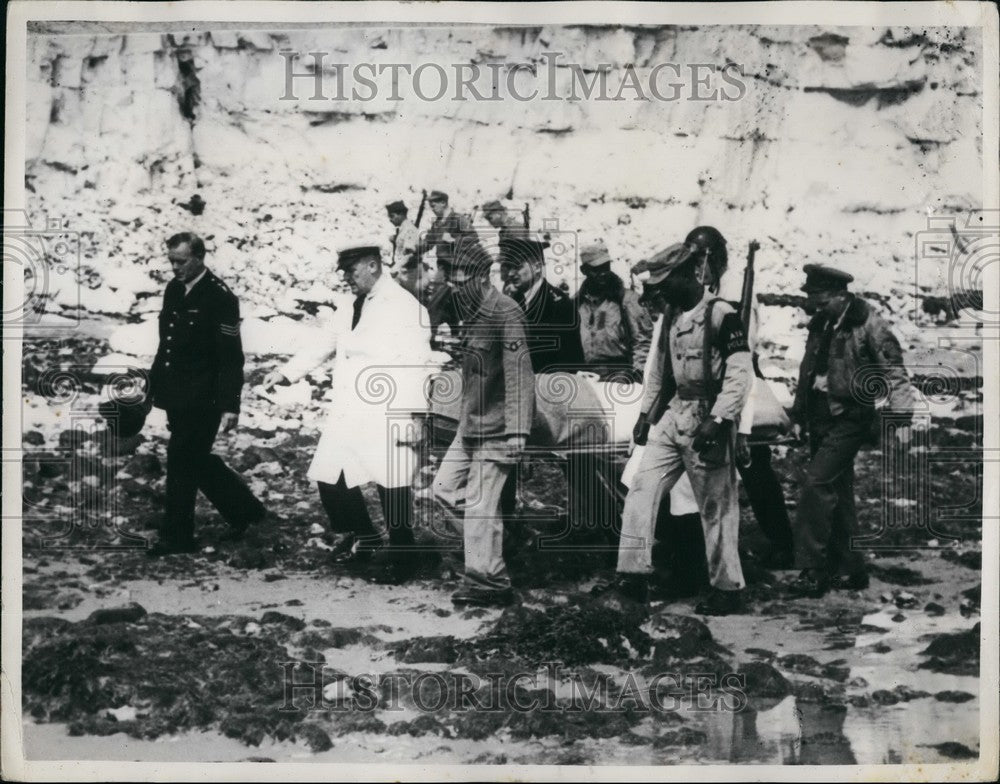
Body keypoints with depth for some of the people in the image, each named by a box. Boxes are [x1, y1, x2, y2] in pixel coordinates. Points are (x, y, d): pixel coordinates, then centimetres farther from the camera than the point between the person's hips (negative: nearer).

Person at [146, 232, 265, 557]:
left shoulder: (220, 298, -14)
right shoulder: (173, 290, 10)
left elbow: (231, 357, -15)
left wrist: (230, 406, -18)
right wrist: (153, 386, 17)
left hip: (202, 399, -8)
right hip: (176, 396, 8)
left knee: (182, 462, -3)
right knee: (197, 460, 15)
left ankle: (177, 537, 9)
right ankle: (246, 510, 30)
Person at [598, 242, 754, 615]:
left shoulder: (721, 315, -12)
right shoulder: (672, 316, 12)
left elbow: (739, 375, -17)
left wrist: (717, 421, -22)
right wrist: (646, 413, 15)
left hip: (707, 421, -7)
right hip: (671, 417, 7)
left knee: (716, 506, 1)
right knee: (641, 489, -1)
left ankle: (727, 589, 13)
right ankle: (632, 576, 2)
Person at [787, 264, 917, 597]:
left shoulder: (868, 324, -12)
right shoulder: (820, 324, 10)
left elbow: (894, 371, -13)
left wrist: (901, 417, -19)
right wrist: (799, 410, 22)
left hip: (849, 419, -8)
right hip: (820, 417, 8)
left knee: (817, 483, -17)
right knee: (836, 493, 12)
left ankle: (812, 569, -12)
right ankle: (850, 569, 22)